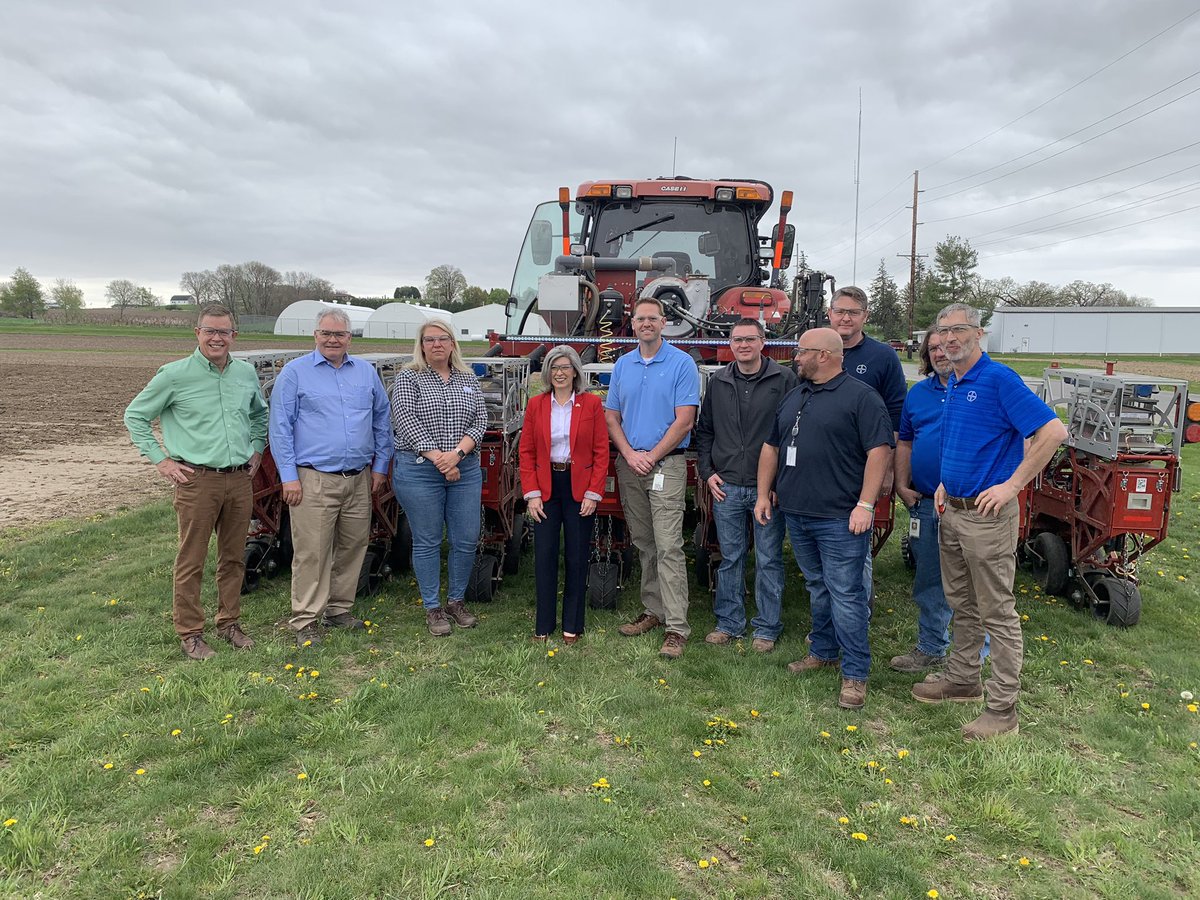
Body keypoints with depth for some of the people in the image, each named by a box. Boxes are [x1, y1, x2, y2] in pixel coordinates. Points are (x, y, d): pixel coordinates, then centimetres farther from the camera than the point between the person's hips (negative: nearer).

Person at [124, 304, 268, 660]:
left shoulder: (246, 373, 8)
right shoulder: (175, 374, -6)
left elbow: (259, 413, 26)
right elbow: (134, 416, 2)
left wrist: (257, 449, 15)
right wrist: (161, 460, -4)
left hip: (240, 480, 5)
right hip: (198, 480, -4)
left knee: (233, 557, 13)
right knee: (191, 560, 3)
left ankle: (229, 623, 28)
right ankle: (189, 633, 15)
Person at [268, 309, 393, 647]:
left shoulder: (367, 372, 12)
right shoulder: (295, 372, 0)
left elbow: (382, 420, 17)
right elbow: (280, 427, -2)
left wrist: (380, 466, 11)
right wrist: (288, 476, -8)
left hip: (360, 479, 5)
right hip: (314, 479, -4)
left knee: (353, 547, 12)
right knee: (312, 552, -3)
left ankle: (339, 609, 26)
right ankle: (306, 621, 7)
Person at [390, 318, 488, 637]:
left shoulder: (468, 379, 11)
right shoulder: (408, 378, 0)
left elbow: (480, 420, 3)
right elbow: (404, 420, -11)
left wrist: (456, 453, -13)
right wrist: (437, 457, -18)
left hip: (465, 470, 4)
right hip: (419, 471, -3)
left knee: (467, 540, 6)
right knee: (427, 542, 4)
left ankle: (456, 601, 25)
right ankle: (433, 608, 18)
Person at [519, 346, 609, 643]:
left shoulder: (591, 404, -2)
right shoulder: (536, 404, 3)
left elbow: (601, 451, -3)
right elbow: (526, 451, 3)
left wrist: (593, 493, -9)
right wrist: (532, 493, -5)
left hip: (579, 488, -1)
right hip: (546, 487, 2)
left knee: (577, 557, 6)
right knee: (544, 555, 4)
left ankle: (572, 625, 19)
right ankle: (543, 625, 16)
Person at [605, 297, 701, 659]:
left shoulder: (682, 364, -4)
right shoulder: (622, 365, 12)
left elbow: (684, 421, -10)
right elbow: (612, 416, 10)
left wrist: (651, 456, -12)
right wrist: (630, 454, -5)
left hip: (666, 465, -5)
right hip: (629, 465, 5)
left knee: (668, 546, -9)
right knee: (644, 544, 12)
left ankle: (677, 626, -7)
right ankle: (654, 610, 22)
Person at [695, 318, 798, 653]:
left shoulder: (784, 380, -3)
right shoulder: (718, 383, 9)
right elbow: (704, 431, 16)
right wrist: (707, 472, 5)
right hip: (726, 487, 3)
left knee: (768, 561, 6)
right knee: (730, 559, 12)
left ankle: (767, 628, 18)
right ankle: (729, 622, 25)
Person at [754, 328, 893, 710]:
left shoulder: (861, 397, -7)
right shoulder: (793, 398, 15)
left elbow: (879, 451, -13)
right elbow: (771, 447, 20)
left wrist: (865, 505, -18)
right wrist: (763, 493, 15)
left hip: (839, 518, -7)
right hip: (796, 513, 7)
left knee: (845, 593, -4)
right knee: (817, 587, 18)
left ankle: (855, 674, 5)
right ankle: (823, 651, 33)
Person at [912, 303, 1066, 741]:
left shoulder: (998, 379, -14)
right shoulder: (952, 385, 11)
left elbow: (1053, 431, -21)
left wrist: (1012, 486, -20)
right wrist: (945, 483, 10)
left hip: (987, 516, -8)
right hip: (952, 510, 9)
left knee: (997, 613, 1)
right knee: (962, 605, 20)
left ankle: (1002, 710, 10)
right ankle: (962, 680, 35)